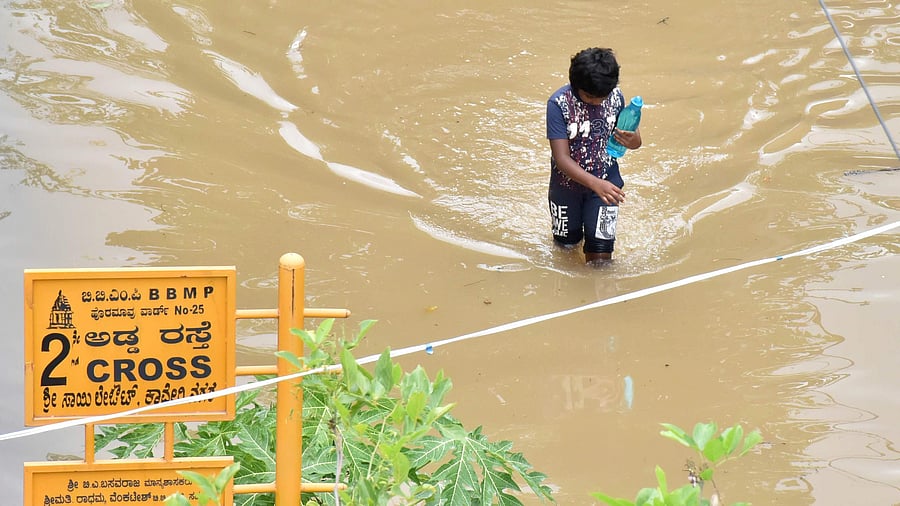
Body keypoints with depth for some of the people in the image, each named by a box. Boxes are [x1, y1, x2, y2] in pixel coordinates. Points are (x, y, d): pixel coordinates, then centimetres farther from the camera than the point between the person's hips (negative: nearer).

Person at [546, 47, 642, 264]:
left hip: (605, 183, 1)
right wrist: (595, 184, -40)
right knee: (567, 245, 18)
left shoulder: (615, 97, -13)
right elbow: (562, 158, -26)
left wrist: (632, 140, -26)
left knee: (600, 256, -5)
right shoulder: (559, 103, -23)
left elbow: (634, 138, 1)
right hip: (567, 184, -1)